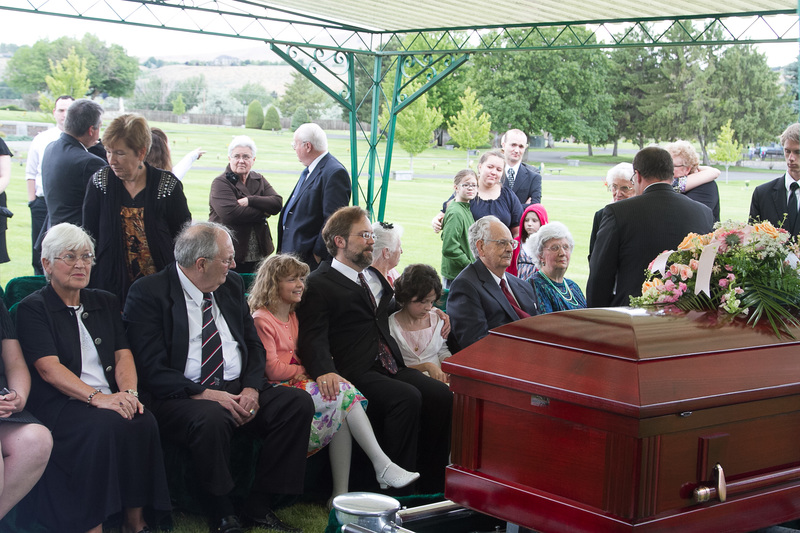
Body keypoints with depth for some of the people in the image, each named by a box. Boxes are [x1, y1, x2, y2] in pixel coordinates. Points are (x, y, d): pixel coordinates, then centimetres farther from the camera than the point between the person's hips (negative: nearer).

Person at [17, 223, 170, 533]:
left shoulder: (106, 303, 21)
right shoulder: (34, 309, 4)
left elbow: (123, 354, 10)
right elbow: (48, 368, -9)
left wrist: (128, 393, -12)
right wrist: (98, 397, -22)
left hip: (112, 399, 4)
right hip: (60, 403, -4)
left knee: (144, 421, -27)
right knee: (106, 425, -34)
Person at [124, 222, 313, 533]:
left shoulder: (232, 286, 13)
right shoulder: (148, 293, -7)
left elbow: (254, 344, 14)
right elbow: (153, 369, -14)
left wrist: (251, 388, -6)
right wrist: (205, 394, -23)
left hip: (238, 390, 6)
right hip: (181, 398, -6)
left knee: (298, 403, -15)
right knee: (211, 419, -37)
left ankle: (259, 506, -6)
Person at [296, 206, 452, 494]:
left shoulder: (375, 276, 25)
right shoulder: (319, 284, -1)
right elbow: (313, 338, -13)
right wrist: (324, 371, -33)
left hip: (391, 367, 7)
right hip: (356, 371, -7)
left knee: (442, 395, -17)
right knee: (407, 397, -31)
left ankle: (430, 487, -11)